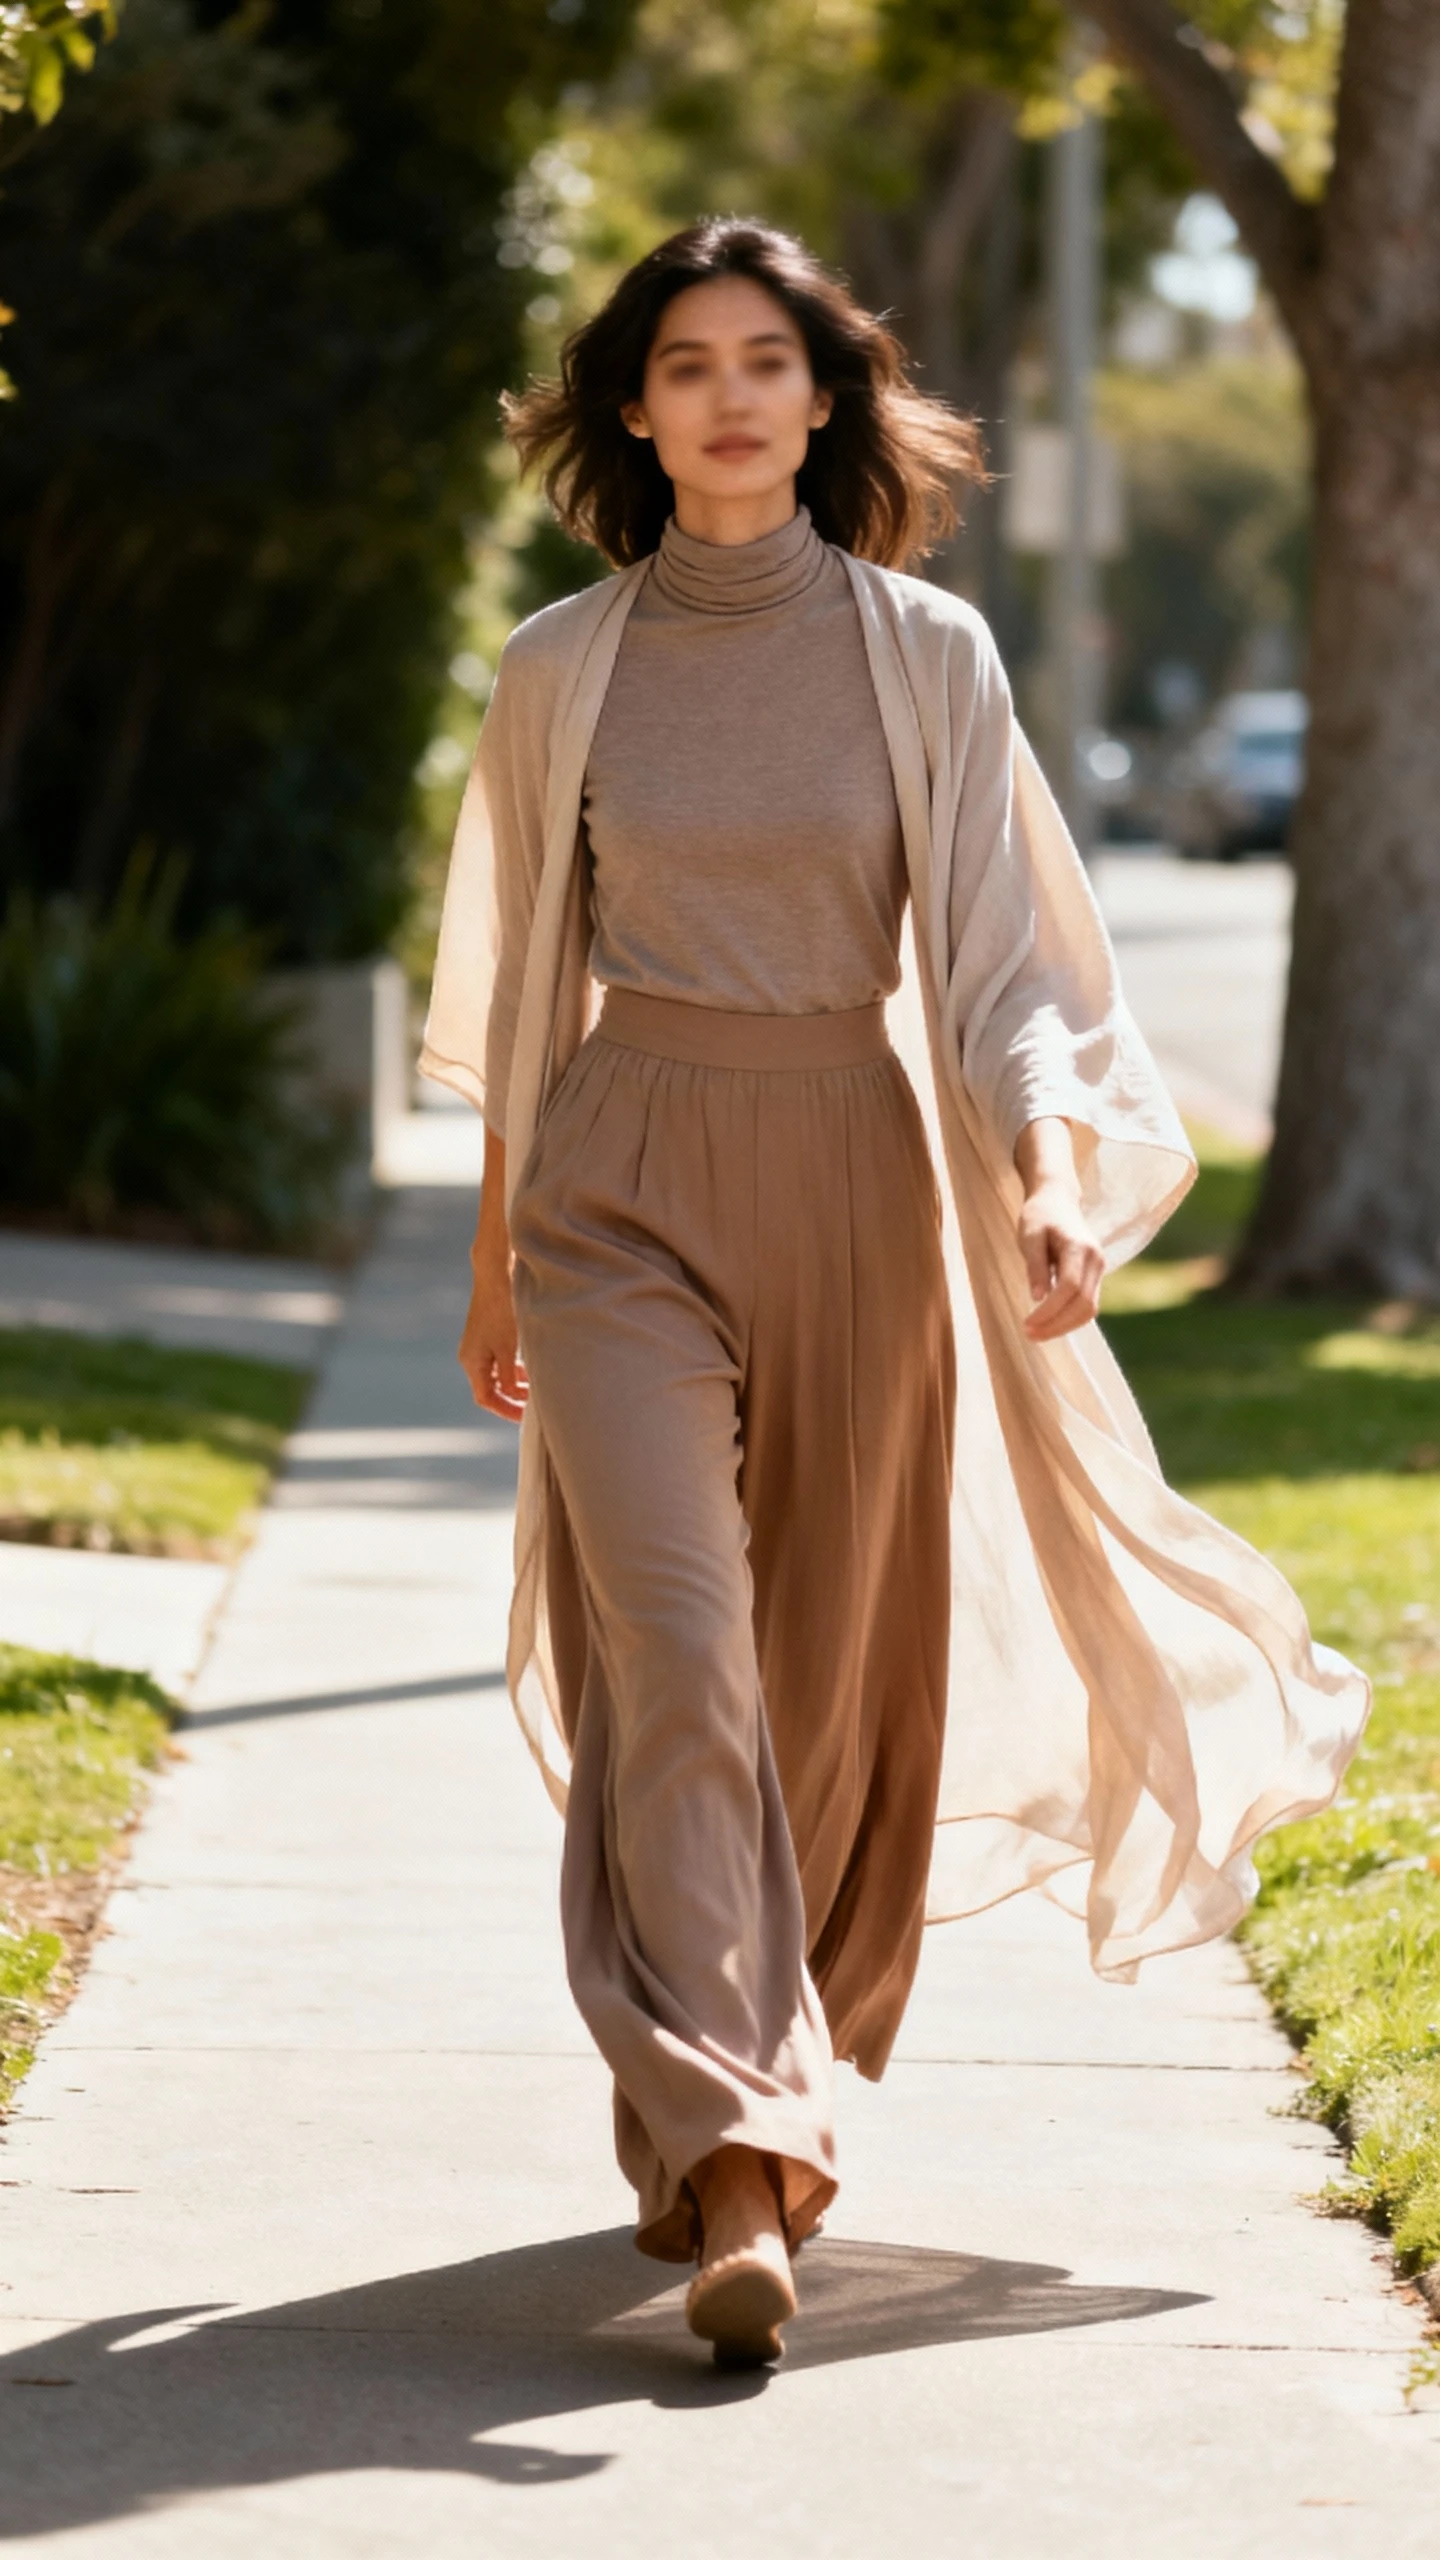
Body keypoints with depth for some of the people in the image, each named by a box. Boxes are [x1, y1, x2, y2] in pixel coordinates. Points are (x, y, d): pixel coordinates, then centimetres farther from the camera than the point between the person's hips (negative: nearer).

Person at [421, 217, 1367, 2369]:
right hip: (626, 1196, -1)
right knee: (674, 1650, -15)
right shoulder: (560, 672, 4)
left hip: (856, 1185, 1)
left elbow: (995, 969, -3)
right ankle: (735, 2180, -21)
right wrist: (496, 1264, 17)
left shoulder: (929, 658, 1)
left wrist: (1053, 1183, -20)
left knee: (836, 1672, 9)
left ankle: (756, 2113, 31)